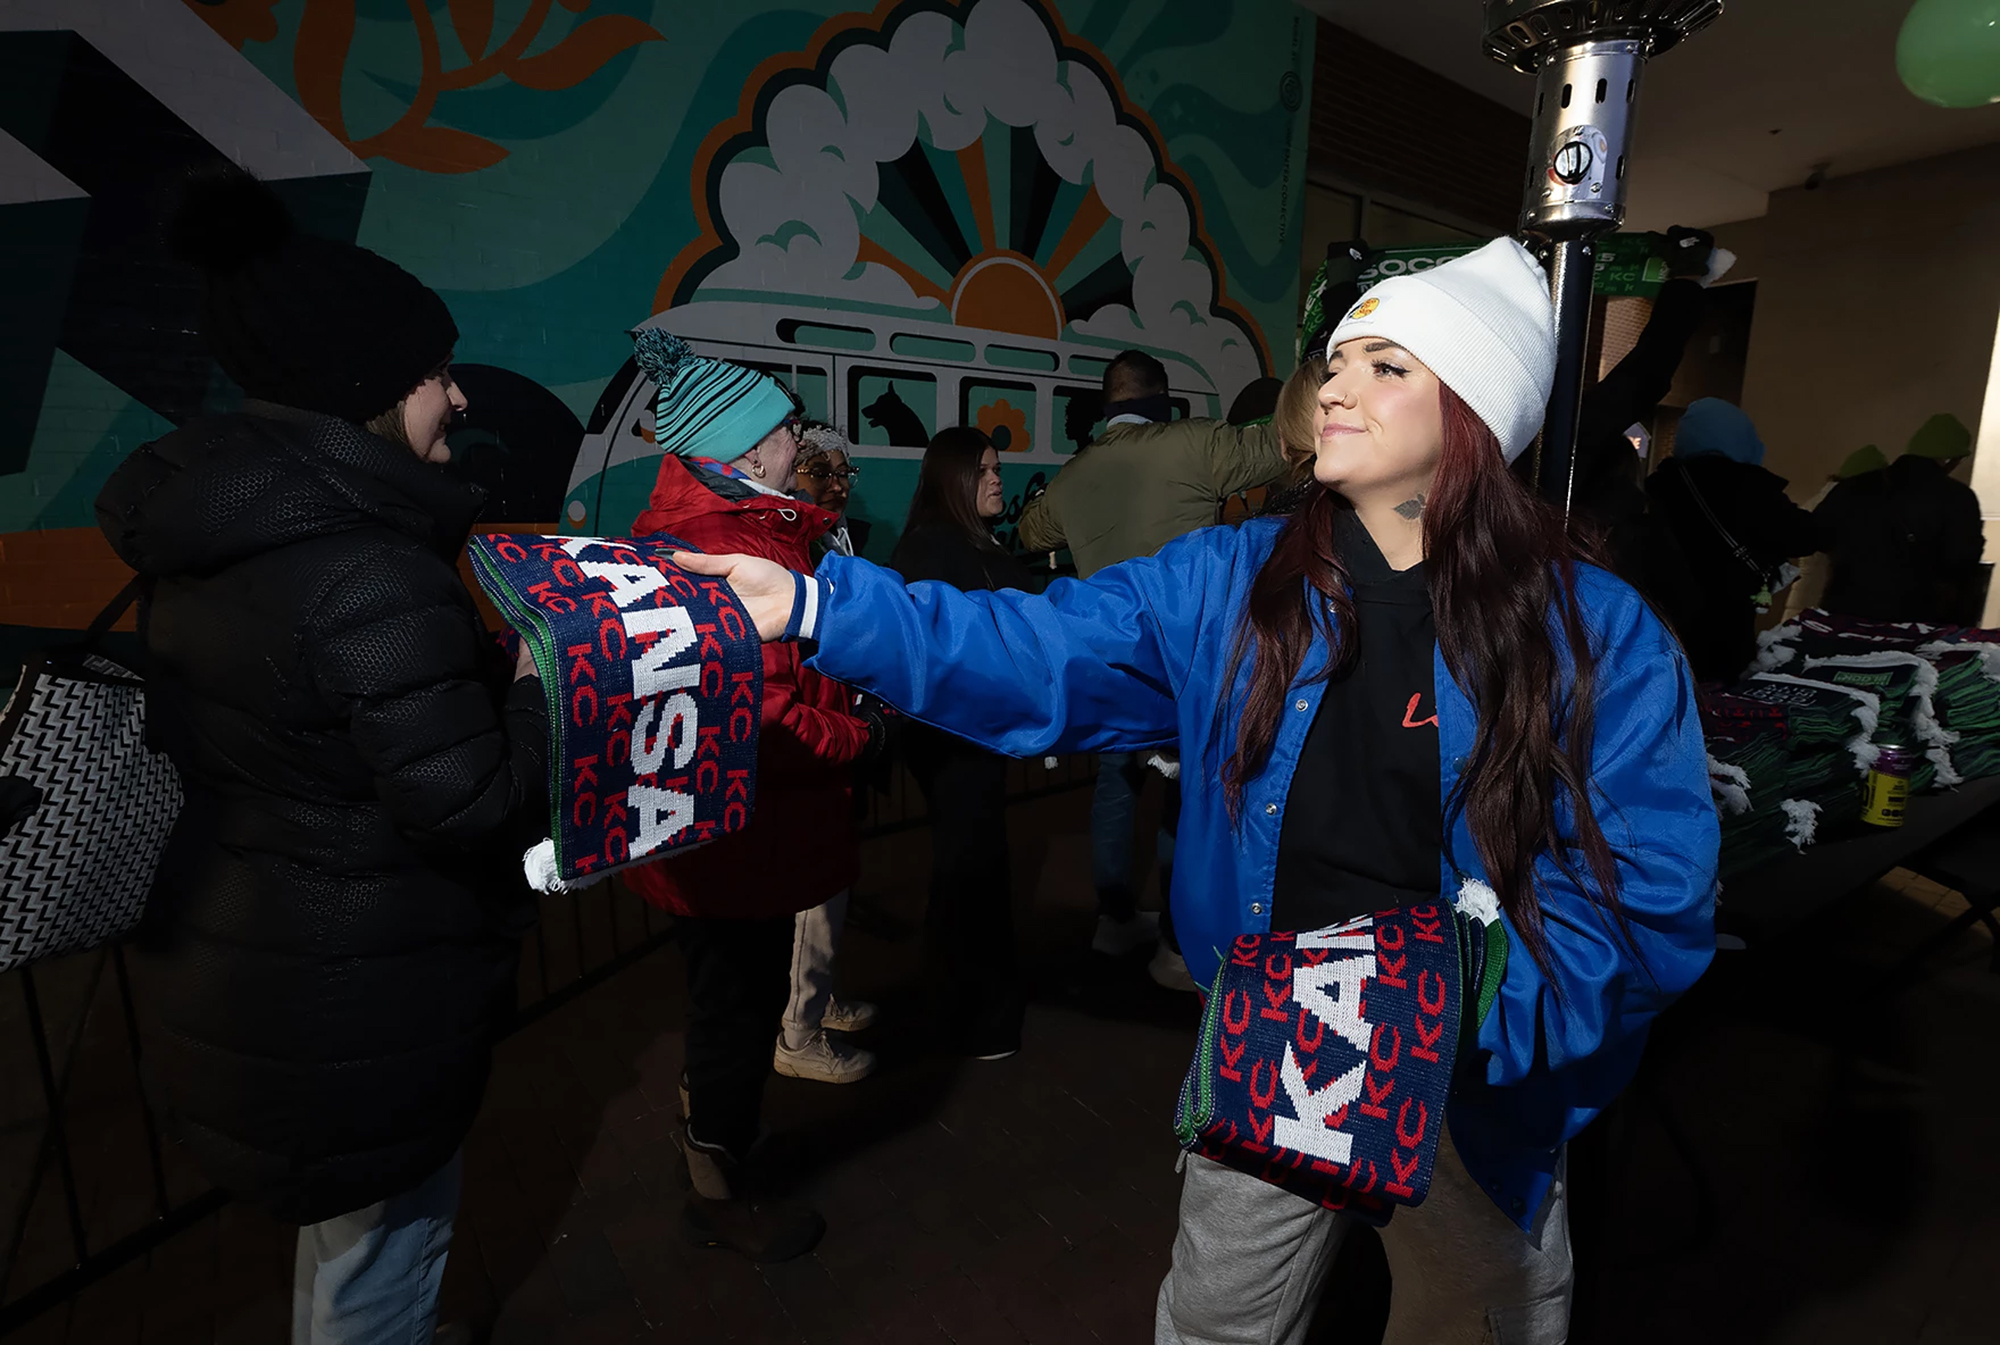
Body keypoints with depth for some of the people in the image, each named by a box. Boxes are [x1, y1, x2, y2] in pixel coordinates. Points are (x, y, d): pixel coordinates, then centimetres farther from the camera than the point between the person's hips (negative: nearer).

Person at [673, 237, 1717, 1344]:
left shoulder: (1597, 634, -12)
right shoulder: (1228, 586, -7)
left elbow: (1649, 895, -14)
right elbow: (1032, 657, -14)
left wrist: (1448, 1024, -28)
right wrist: (817, 607, -23)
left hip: (1482, 1092, 0)